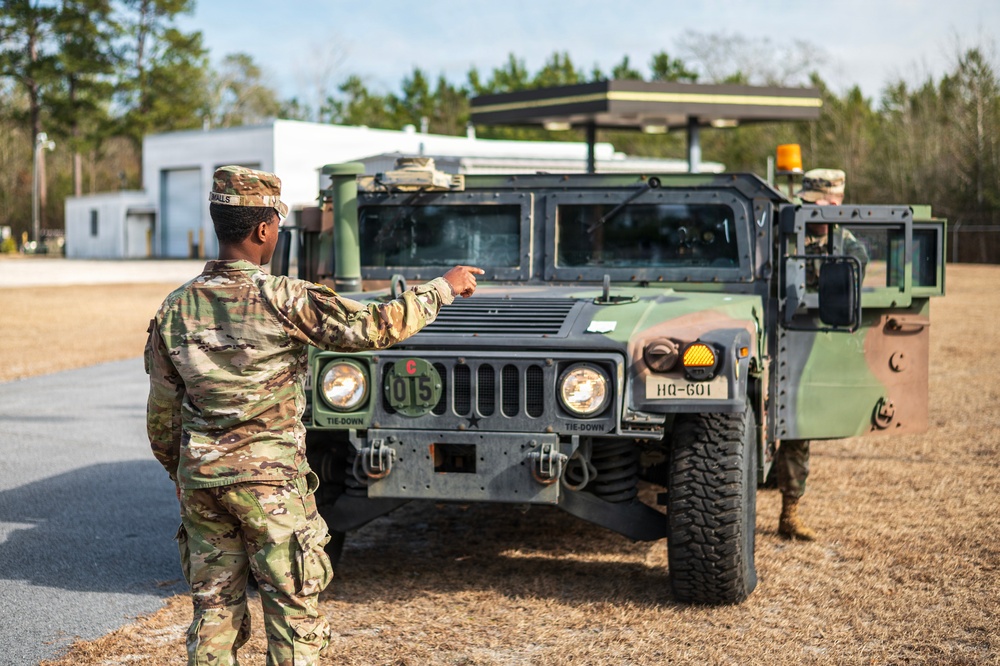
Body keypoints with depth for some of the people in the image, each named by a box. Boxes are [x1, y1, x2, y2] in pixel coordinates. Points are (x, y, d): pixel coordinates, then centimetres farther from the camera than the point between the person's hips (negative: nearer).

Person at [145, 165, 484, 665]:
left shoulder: (174, 310, 1)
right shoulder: (282, 301, -15)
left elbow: (162, 415, 8)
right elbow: (376, 327, -15)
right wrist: (444, 286, -2)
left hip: (200, 478, 5)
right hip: (270, 479, -5)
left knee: (214, 611, 14)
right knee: (294, 612, 6)